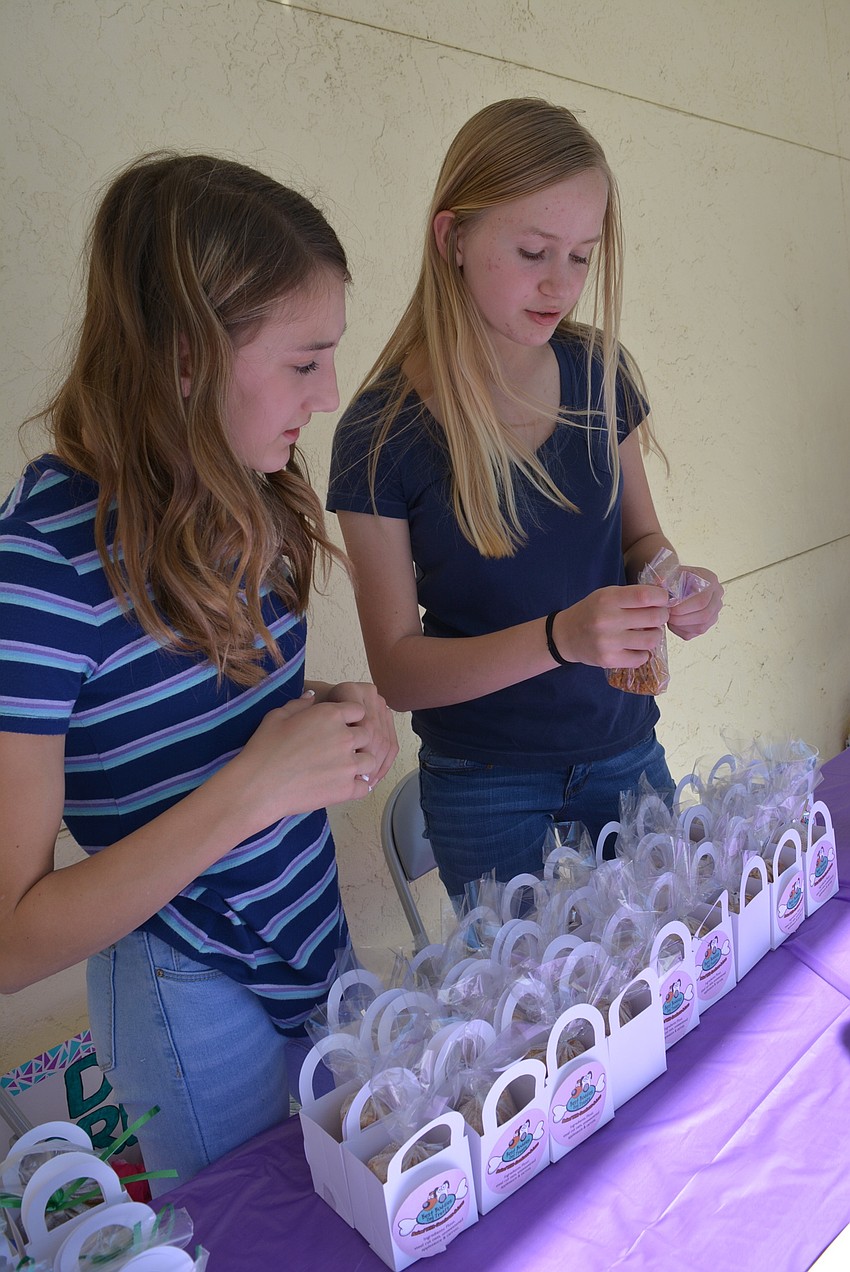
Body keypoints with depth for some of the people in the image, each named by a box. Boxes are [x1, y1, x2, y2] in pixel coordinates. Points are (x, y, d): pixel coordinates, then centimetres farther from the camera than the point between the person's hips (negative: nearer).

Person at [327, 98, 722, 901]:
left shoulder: (598, 371, -6)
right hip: (488, 787, -3)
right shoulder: (384, 432, -17)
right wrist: (559, 638, -30)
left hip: (626, 753, 4)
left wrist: (672, 584, -15)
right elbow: (397, 670, -16)